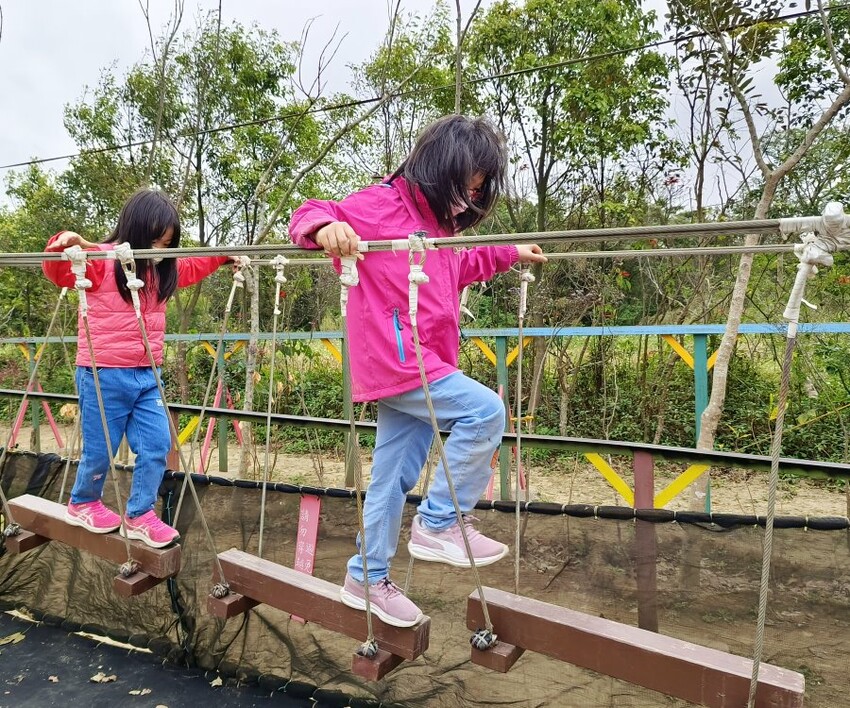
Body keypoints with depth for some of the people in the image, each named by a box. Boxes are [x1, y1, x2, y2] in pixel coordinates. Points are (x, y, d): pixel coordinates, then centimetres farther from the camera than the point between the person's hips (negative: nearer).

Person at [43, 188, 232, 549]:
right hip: (103, 375, -6)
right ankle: (82, 503, 35)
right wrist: (62, 244, -36)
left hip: (146, 376, 6)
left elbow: (193, 267, 26)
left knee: (157, 445, 4)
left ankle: (139, 515, 19)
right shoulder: (101, 261, -10)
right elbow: (58, 272, -18)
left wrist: (226, 255, 19)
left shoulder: (162, 269, 11)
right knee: (101, 450, 6)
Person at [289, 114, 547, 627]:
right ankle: (439, 523, -3)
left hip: (422, 365, 9)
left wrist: (510, 254, 39)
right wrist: (327, 227, -34)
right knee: (484, 411, -17)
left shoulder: (438, 223, 19)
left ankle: (367, 579, 27)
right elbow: (307, 216, -12)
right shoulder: (381, 205, -8)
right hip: (394, 361, -9)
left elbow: (461, 267, 38)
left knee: (395, 477, 13)